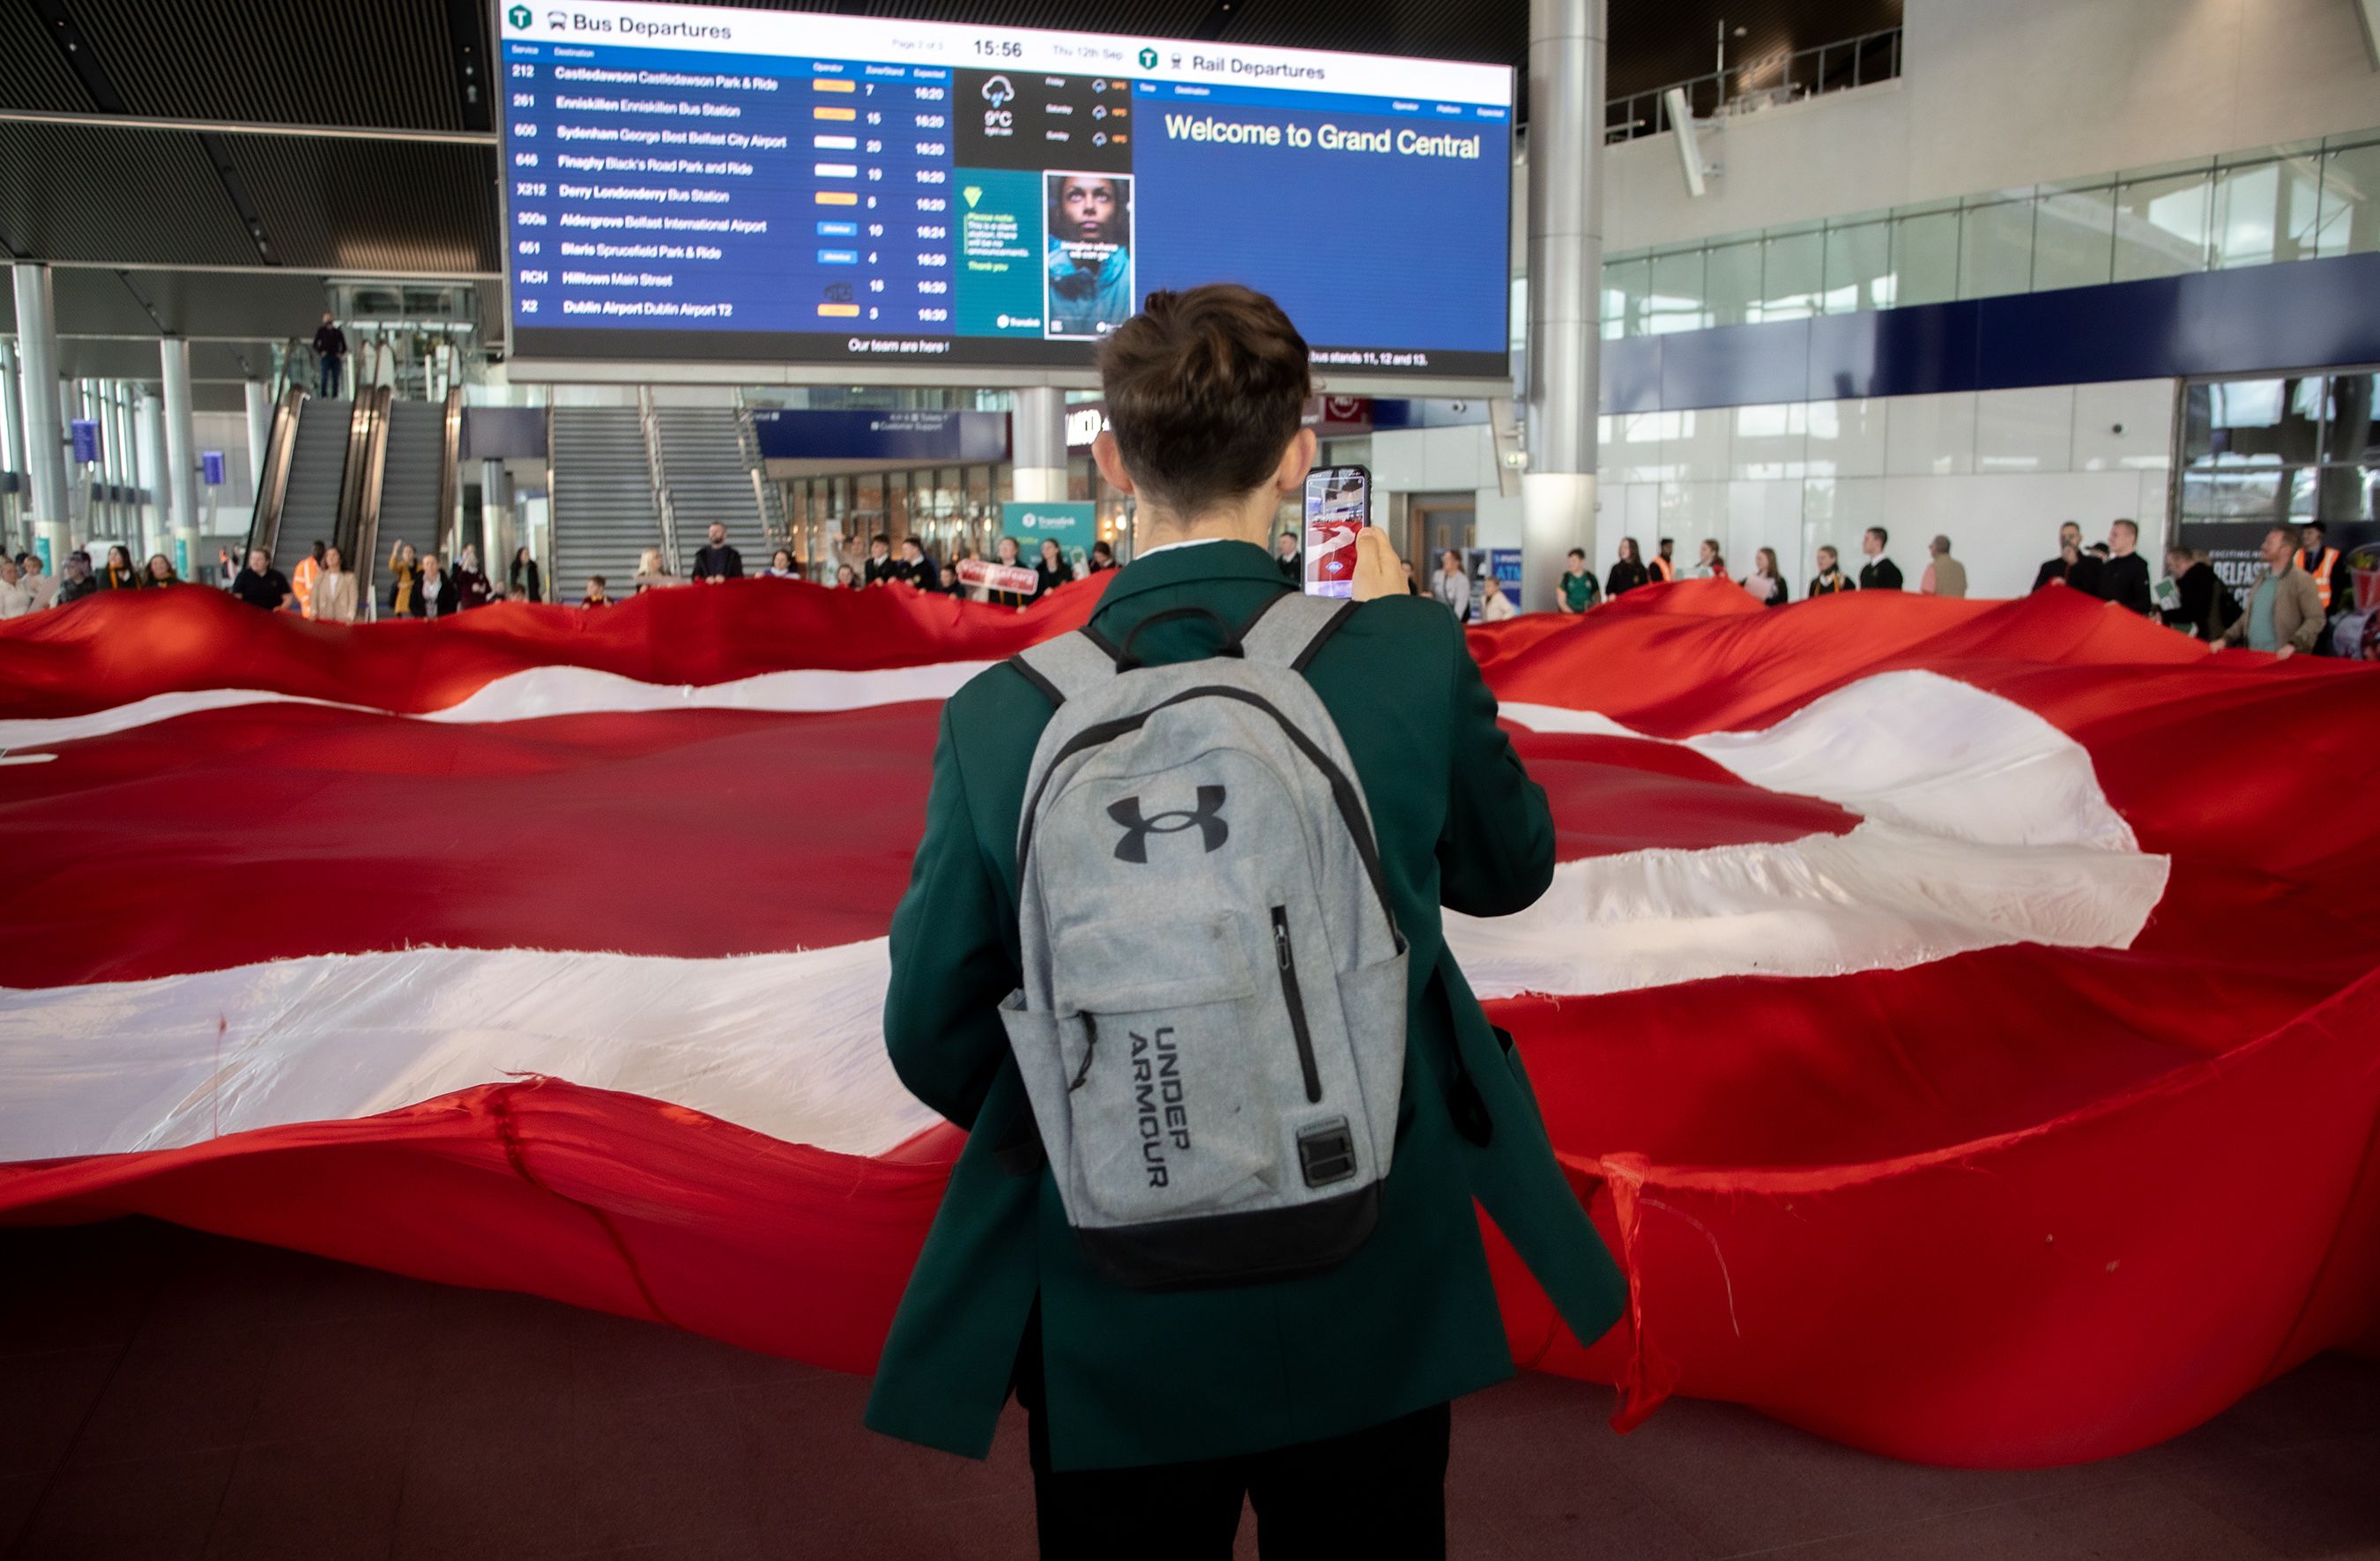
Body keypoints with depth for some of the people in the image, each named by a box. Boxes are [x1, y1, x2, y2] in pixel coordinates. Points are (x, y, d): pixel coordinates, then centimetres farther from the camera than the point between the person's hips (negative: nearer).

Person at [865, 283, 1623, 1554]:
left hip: (1118, 1341, 0)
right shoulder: (1411, 657, -14)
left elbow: (934, 1039, -6)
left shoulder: (1000, 716, -14)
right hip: (1377, 1306, 1)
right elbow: (1508, 867, 6)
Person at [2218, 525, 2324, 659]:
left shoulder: (2302, 580, -6)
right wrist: (2226, 639, 13)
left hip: (2281, 658, -7)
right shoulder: (2261, 578, 16)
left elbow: (2315, 619, -11)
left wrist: (2294, 645, -22)